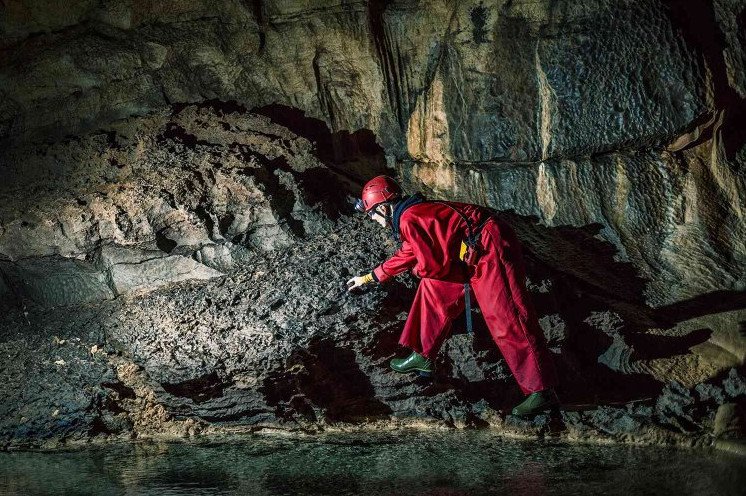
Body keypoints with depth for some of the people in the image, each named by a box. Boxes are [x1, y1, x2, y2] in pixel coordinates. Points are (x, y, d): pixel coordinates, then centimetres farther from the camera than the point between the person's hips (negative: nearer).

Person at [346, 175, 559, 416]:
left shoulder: (409, 219, -13)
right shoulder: (413, 213, 19)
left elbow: (432, 266, -14)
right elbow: (405, 255, 36)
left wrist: (417, 269, 10)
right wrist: (368, 277, 47)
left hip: (490, 251, -10)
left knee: (508, 320, -11)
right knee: (435, 289, 18)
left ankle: (543, 392, -11)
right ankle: (423, 357, 28)